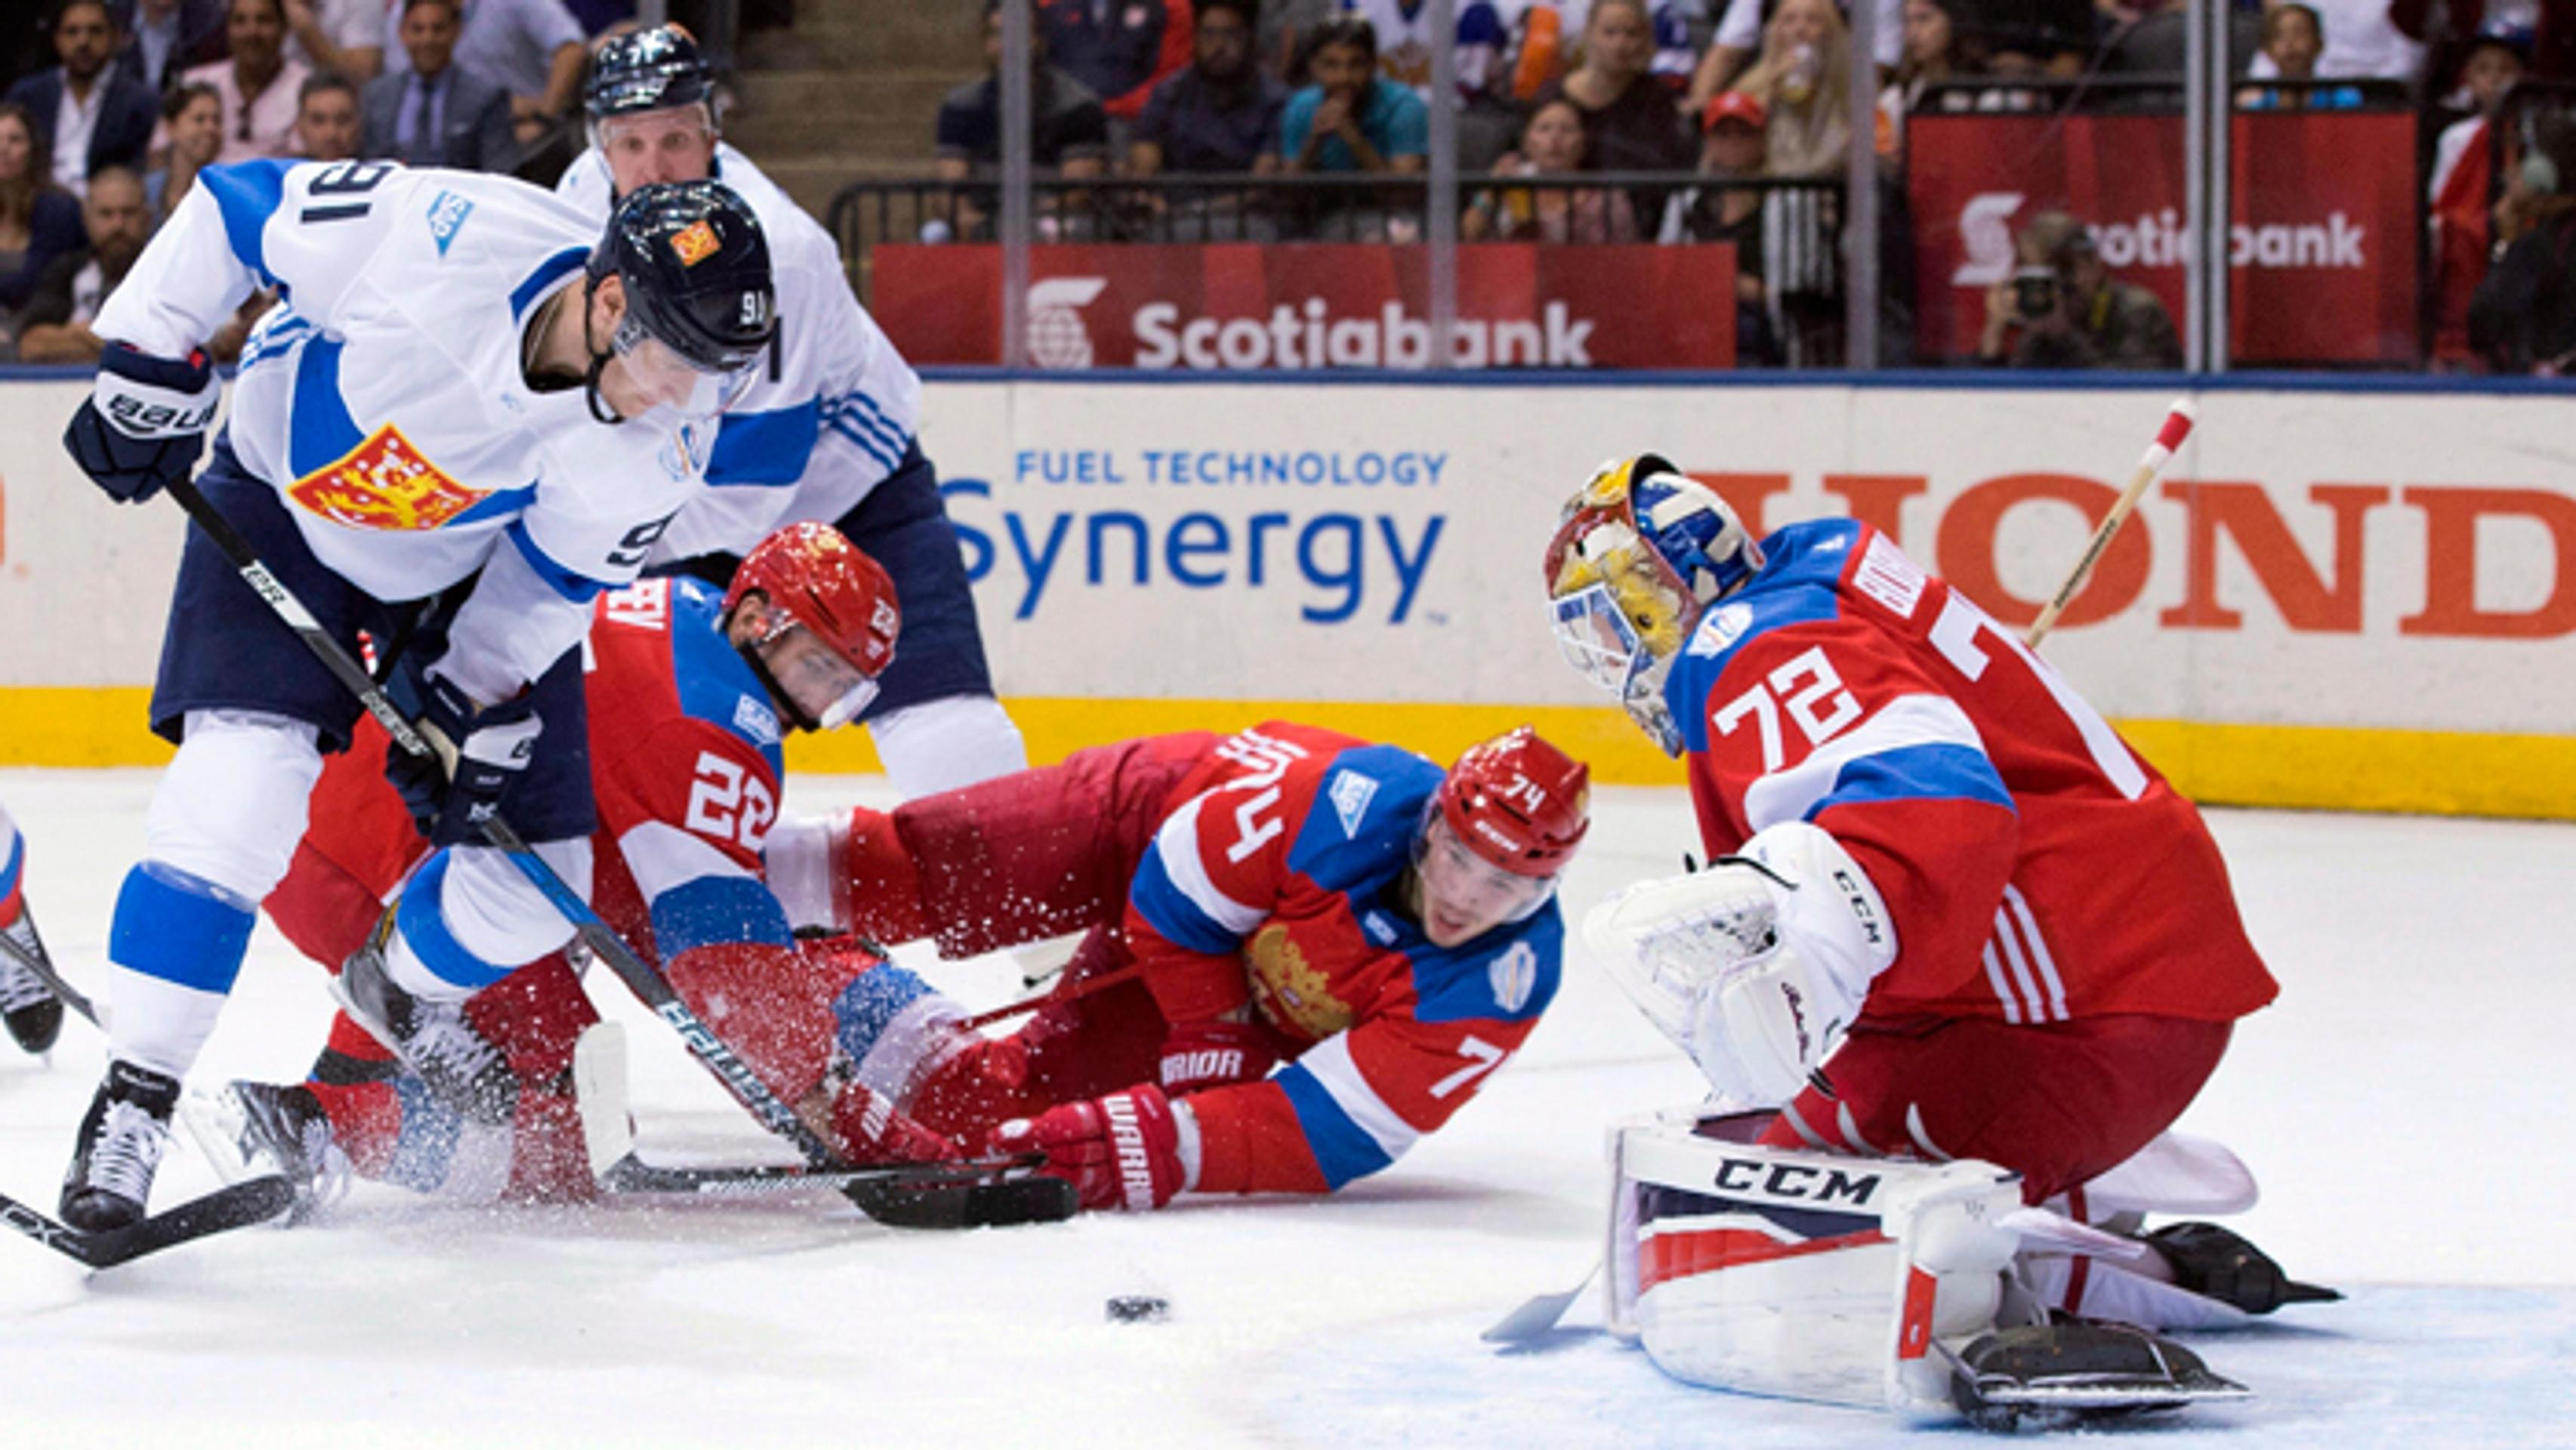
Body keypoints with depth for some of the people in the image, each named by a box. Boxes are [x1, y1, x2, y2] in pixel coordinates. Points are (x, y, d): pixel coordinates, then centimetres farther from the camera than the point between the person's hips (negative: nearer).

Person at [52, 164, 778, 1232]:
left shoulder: (662, 443, -26)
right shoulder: (448, 234, -37)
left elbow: (552, 581, -9)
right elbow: (231, 207, -21)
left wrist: (467, 702, -13)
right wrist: (147, 372, -20)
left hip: (471, 572, 4)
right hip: (284, 506, -3)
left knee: (535, 878, 0)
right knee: (239, 797, -23)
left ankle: (408, 993, 34)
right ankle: (132, 1103, -16)